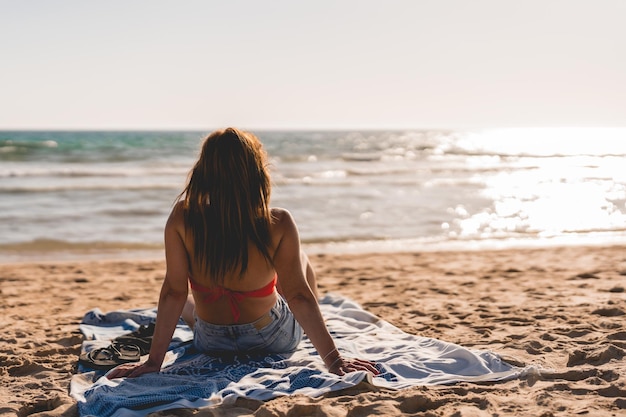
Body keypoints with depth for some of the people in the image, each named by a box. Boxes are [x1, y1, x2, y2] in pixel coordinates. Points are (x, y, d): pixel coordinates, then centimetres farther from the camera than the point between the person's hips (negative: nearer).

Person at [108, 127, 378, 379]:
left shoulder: (182, 218, -23)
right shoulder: (278, 225, -27)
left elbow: (174, 293, -20)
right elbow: (299, 296, -25)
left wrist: (154, 360, -13)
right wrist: (333, 360, -19)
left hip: (211, 343, 1)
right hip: (275, 340, -1)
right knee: (302, 261, 29)